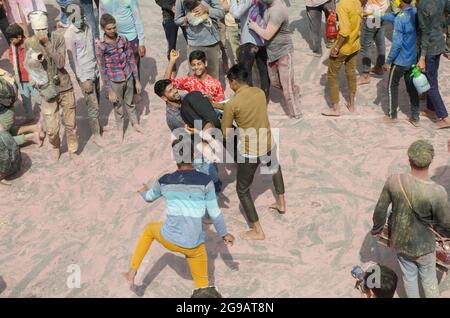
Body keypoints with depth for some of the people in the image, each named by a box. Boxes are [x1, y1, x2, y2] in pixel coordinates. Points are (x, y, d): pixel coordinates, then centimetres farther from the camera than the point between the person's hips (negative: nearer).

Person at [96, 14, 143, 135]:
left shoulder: (123, 40, -6)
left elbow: (131, 60, 1)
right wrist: (109, 91, -12)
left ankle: (135, 123, 45)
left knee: (130, 103, 23)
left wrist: (137, 80, 3)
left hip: (129, 78, 3)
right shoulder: (101, 46, -16)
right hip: (115, 82, -3)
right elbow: (102, 70, -13)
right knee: (118, 107, 15)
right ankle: (120, 128, 36)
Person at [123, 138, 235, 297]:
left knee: (150, 229, 36)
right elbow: (214, 213, -4)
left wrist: (143, 192, 43)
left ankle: (132, 272, 37)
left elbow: (149, 197, 18)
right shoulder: (205, 181, -12)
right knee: (202, 286, 19)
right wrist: (224, 233, 14)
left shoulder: (164, 181, -5)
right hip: (193, 246, -2)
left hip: (169, 239, 2)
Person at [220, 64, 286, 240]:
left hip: (249, 152, -6)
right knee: (275, 168, 40)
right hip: (268, 145, 6)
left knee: (242, 190, 14)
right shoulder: (260, 92, 0)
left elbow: (226, 134, -9)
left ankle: (257, 231, 18)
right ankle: (281, 203, 51)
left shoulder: (231, 104, -17)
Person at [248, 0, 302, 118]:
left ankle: (295, 114, 15)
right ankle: (294, 90, 44)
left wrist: (254, 26, -11)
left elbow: (267, 35, -27)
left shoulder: (277, 10, -29)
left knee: (287, 86, 1)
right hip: (272, 51, 9)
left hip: (283, 52, -9)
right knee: (274, 81, 20)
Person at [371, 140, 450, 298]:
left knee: (409, 275, 27)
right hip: (422, 246, -3)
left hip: (398, 242, 3)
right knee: (429, 279, 24)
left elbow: (380, 210, -10)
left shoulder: (394, 181, -24)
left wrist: (377, 228, 9)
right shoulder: (437, 192, -33)